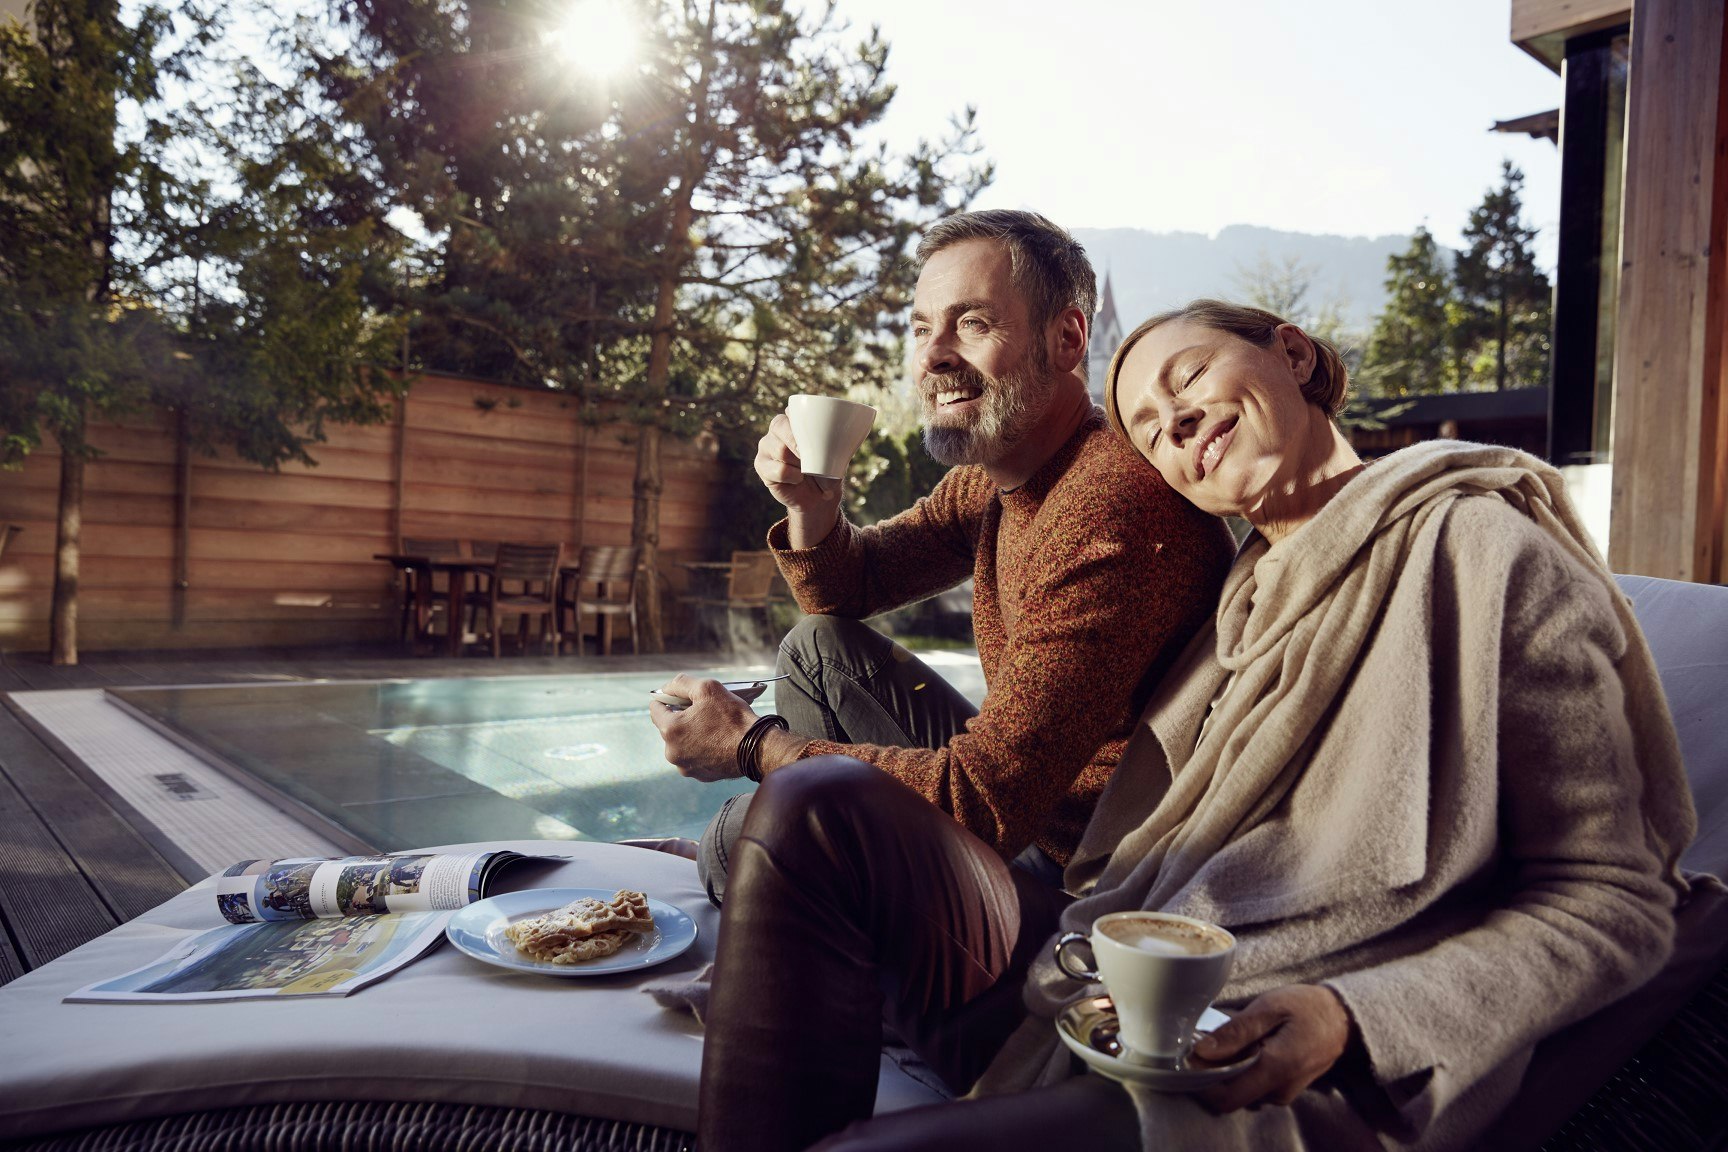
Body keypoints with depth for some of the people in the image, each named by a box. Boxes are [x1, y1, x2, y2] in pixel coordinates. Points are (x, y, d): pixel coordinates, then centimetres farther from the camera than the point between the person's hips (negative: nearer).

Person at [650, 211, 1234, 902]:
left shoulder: (1112, 507, -30)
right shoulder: (989, 478, 2)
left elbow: (991, 799, -32)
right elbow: (850, 589, 16)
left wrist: (750, 744, -21)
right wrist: (810, 505, -8)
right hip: (1021, 789, 9)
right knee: (822, 646, 10)